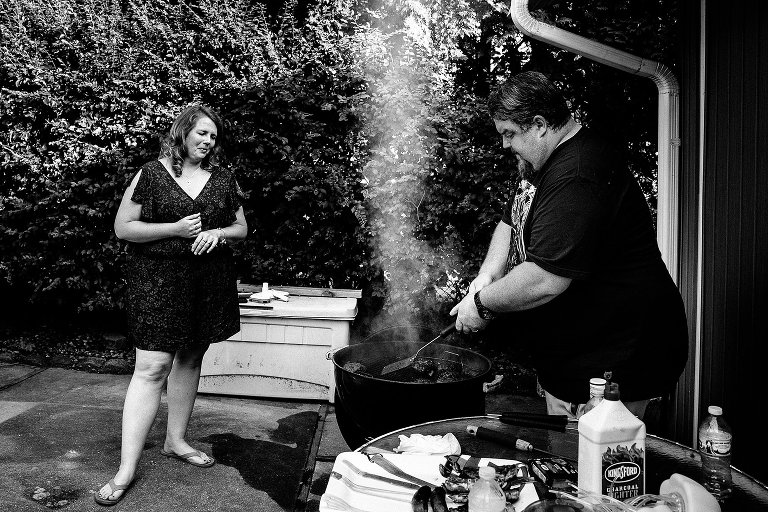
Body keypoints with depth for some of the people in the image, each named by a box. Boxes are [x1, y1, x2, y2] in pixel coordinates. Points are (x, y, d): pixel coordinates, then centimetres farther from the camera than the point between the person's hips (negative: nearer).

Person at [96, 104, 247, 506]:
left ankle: (175, 440, 30)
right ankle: (126, 469, -1)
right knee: (152, 367, -9)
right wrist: (176, 228, -15)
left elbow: (241, 227, 15)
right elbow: (122, 228, -3)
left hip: (209, 284, 5)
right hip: (159, 281, -4)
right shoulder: (151, 174, -2)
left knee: (190, 360, 13)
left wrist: (218, 233, -7)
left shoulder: (224, 179, 9)